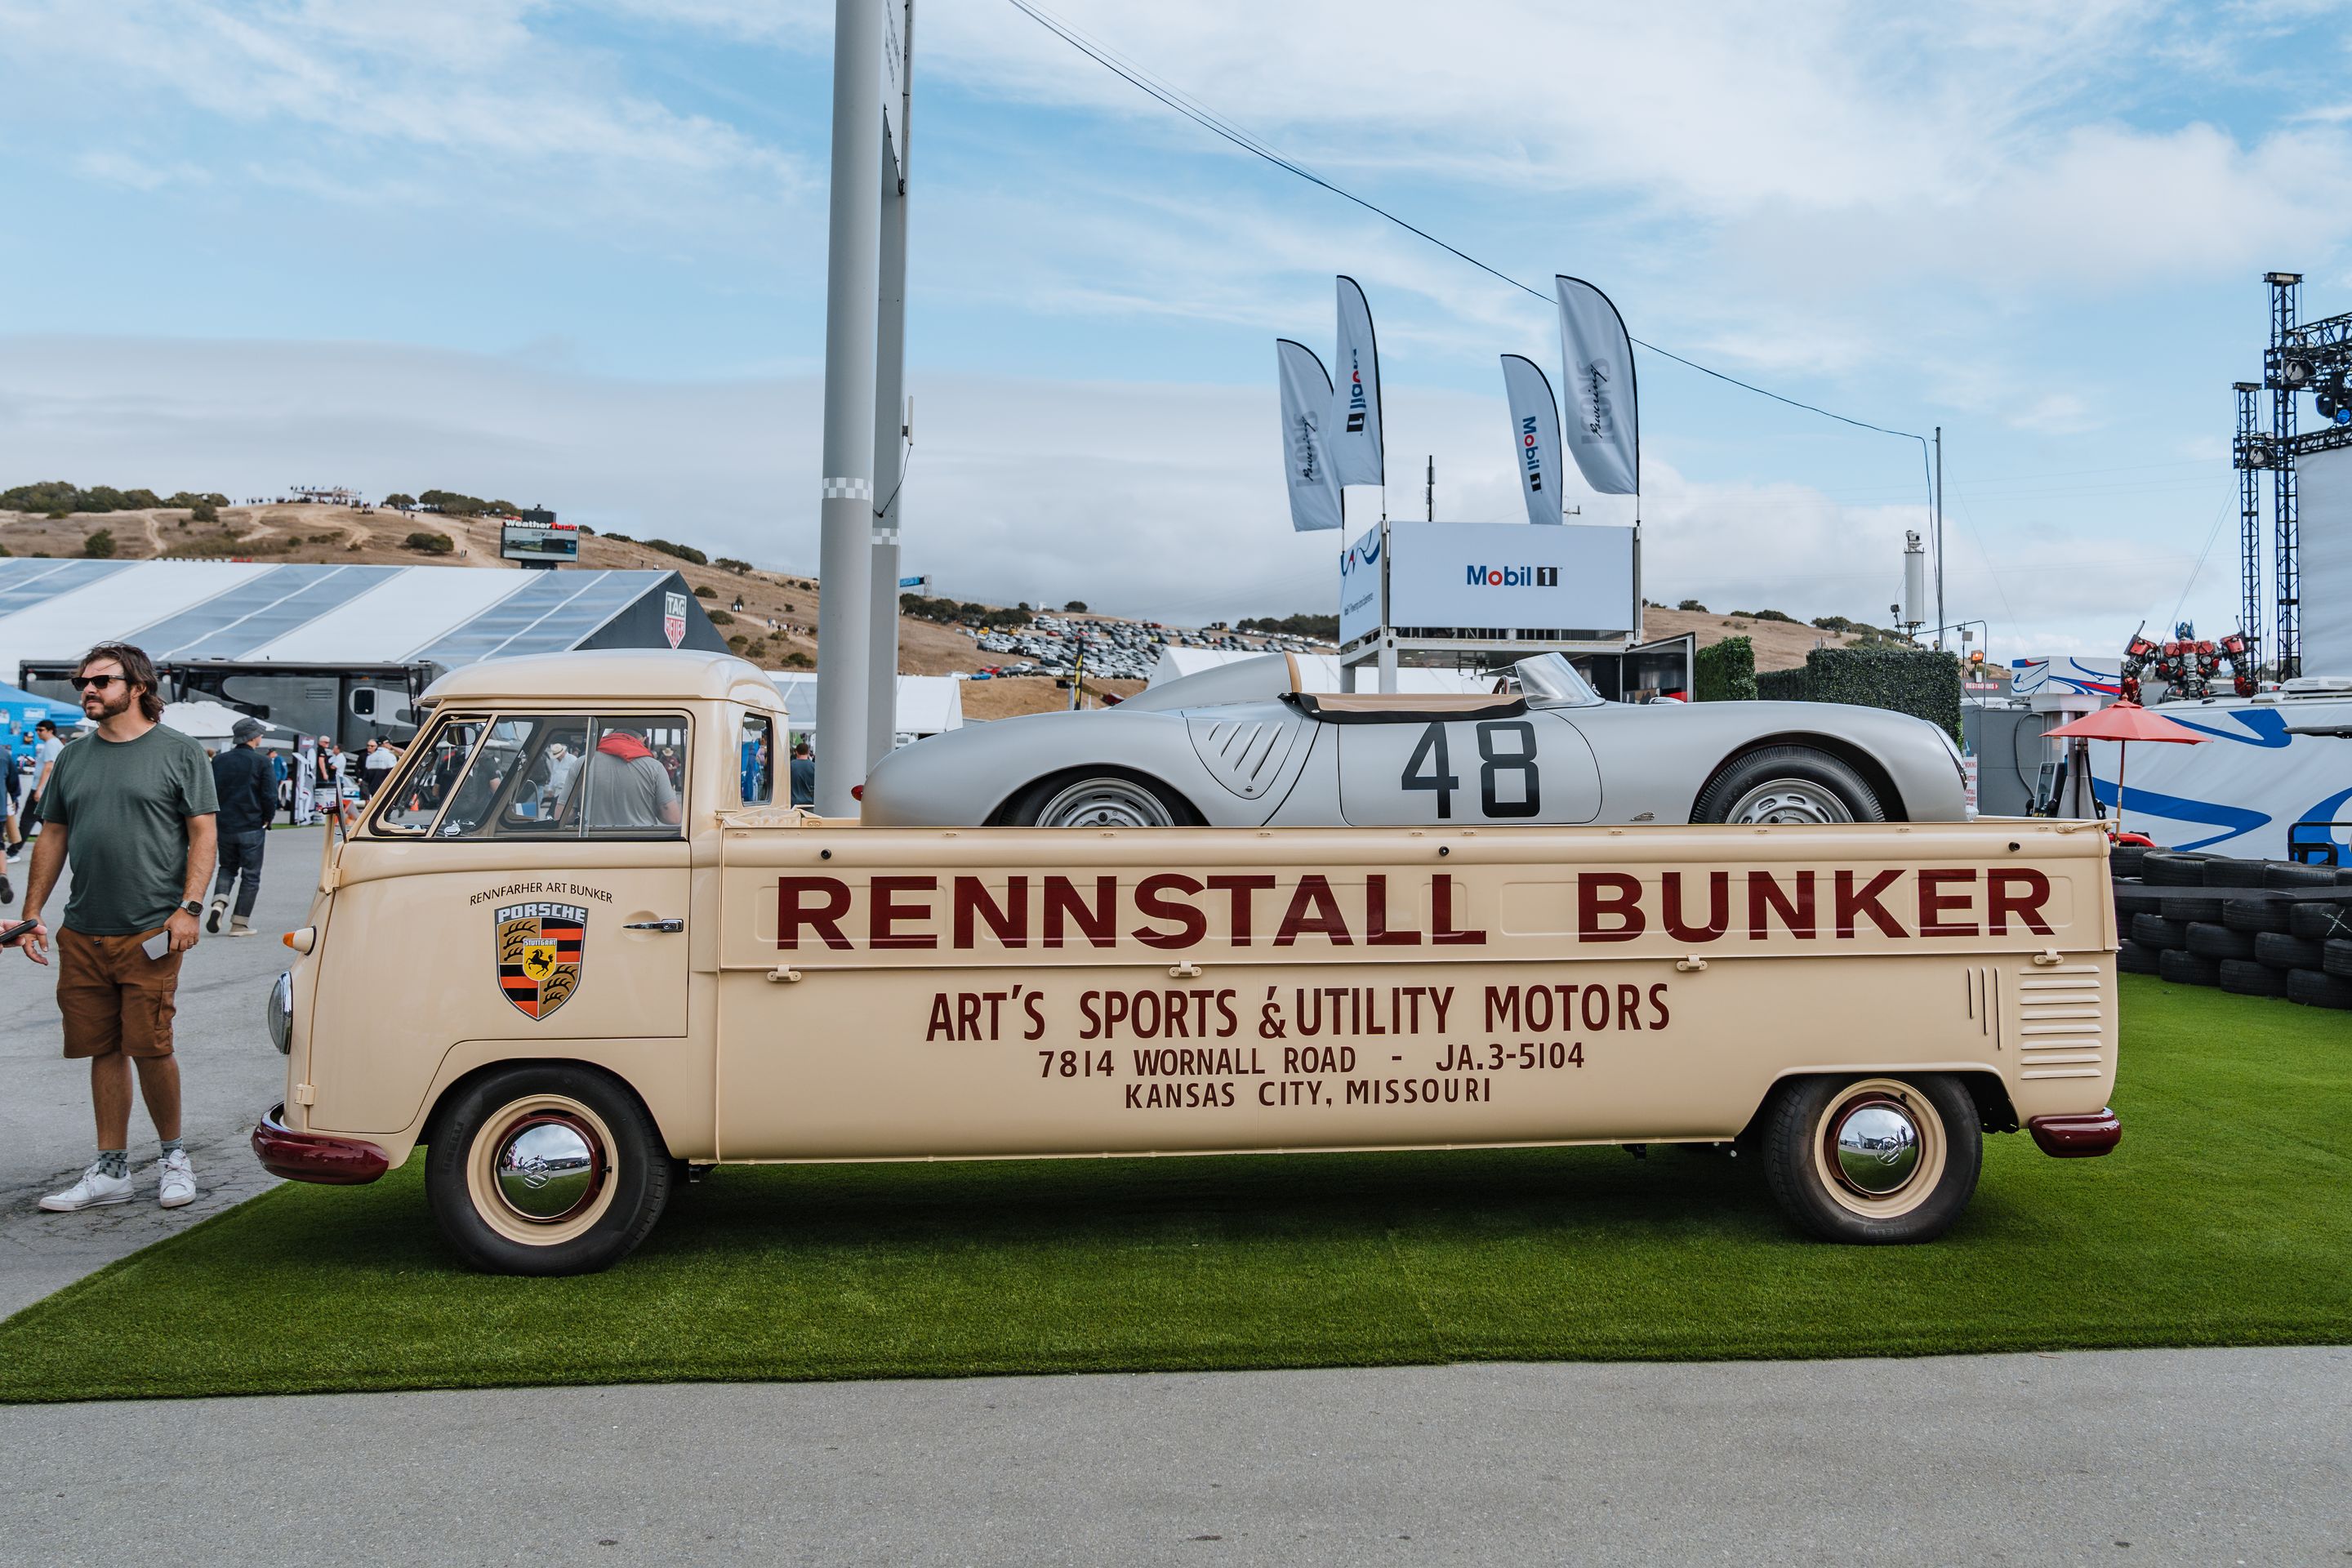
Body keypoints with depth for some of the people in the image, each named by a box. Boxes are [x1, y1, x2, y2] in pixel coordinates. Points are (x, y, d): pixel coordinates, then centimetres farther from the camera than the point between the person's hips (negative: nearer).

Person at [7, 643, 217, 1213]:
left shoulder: (179, 753, 1)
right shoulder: (72, 760, 14)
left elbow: (202, 835, -3)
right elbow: (52, 839, 18)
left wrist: (189, 908, -13)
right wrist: (31, 915, 12)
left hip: (151, 932, -5)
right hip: (82, 935, 5)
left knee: (151, 1049, -5)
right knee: (104, 1052, 8)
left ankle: (173, 1155, 15)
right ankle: (111, 1171, 17)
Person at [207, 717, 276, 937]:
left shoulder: (219, 760, 3)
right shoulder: (261, 762, -10)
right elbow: (270, 796, -13)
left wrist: (216, 818, 15)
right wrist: (266, 820, 3)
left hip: (223, 826, 4)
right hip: (252, 828, -4)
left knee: (227, 867, 22)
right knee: (250, 875, 6)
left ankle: (218, 904, -3)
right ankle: (240, 923, 5)